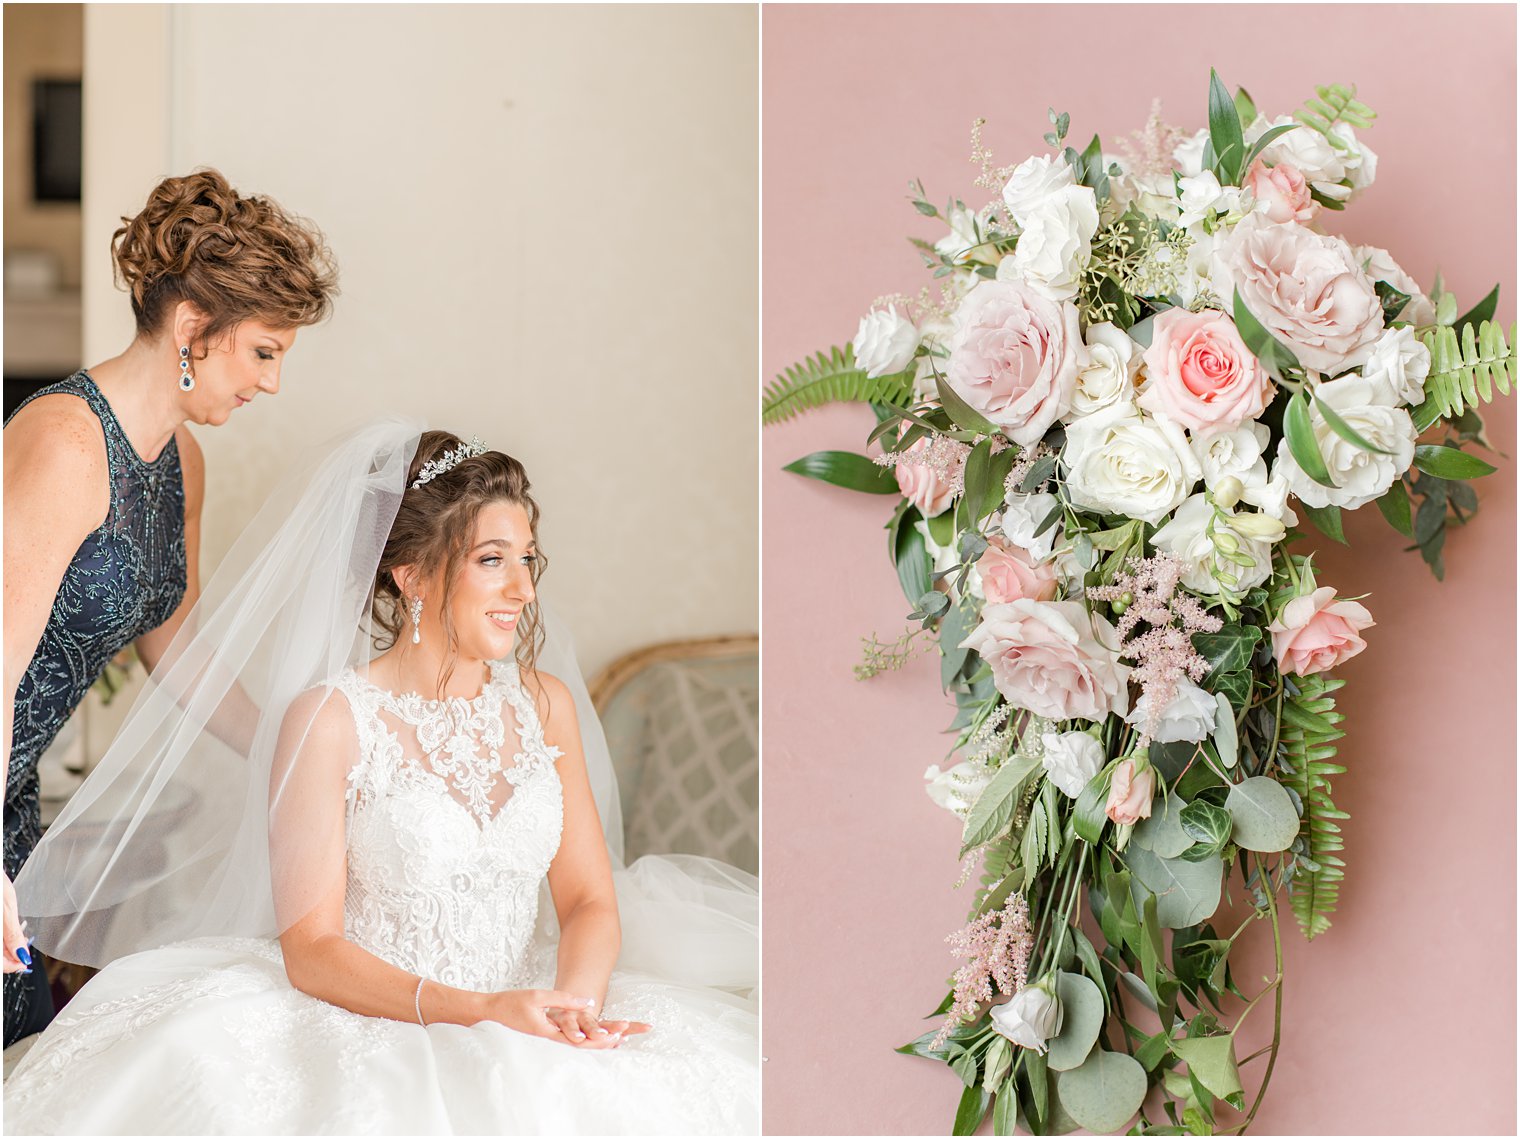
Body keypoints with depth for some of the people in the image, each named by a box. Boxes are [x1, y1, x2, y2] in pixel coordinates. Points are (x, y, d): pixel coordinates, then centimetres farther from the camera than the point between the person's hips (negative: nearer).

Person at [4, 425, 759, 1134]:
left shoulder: (546, 703, 11)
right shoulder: (329, 719, -5)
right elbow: (311, 949, -9)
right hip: (375, 1033, -4)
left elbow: (591, 900, 10)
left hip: (529, 1032, 4)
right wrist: (477, 1010, -21)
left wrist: (574, 997, -11)